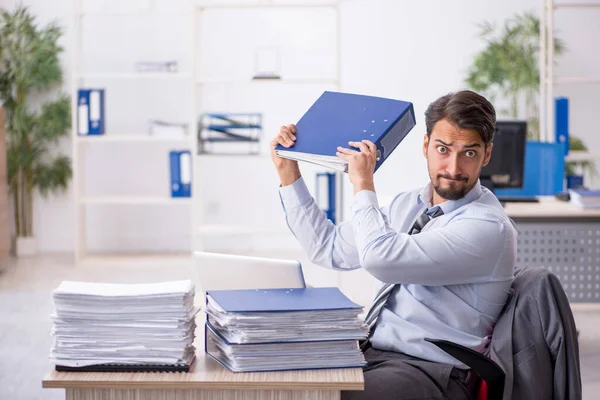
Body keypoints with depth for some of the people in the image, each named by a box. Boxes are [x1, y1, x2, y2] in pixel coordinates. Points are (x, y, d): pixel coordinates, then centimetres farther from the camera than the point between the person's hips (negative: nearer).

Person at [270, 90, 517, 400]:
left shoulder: (489, 228, -15)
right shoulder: (408, 205, 11)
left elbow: (381, 259, -24)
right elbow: (328, 248, 16)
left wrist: (363, 185, -10)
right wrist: (288, 173, 13)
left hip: (429, 371, -8)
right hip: (371, 352, 8)